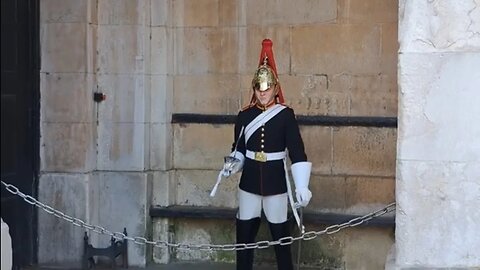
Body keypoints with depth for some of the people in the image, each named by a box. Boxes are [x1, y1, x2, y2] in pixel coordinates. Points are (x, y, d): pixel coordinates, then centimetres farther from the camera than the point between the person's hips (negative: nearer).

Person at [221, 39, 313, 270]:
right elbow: (238, 149, 12)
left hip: (276, 183, -3)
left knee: (280, 236, 4)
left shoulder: (286, 115, -6)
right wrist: (232, 165, -9)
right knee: (244, 236, 7)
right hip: (249, 182, 3)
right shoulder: (244, 116, 3)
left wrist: (302, 186, -18)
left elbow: (297, 152, -11)